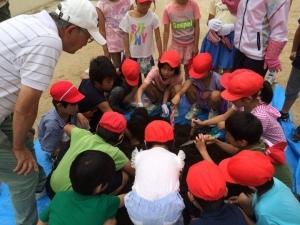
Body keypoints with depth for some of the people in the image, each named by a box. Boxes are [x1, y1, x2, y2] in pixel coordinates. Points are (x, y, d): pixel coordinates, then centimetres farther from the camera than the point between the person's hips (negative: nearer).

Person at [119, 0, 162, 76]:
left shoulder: (153, 17, -13)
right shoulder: (128, 16, -10)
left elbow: (158, 37, -8)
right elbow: (126, 36, -3)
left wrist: (160, 55, -7)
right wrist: (127, 54, -3)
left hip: (147, 55, -1)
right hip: (133, 54, 1)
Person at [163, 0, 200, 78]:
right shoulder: (168, 9, -14)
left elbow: (196, 26, -7)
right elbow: (166, 31, -7)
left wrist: (196, 46, -7)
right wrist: (164, 49, -7)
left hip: (190, 44, 0)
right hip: (176, 44, 0)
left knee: (188, 67, 13)